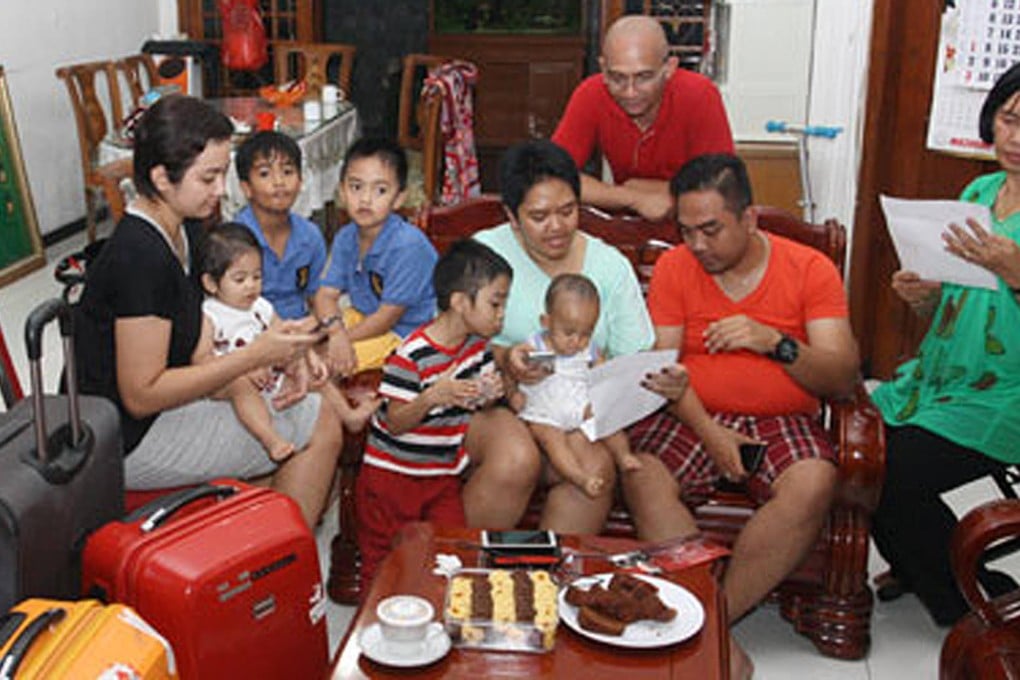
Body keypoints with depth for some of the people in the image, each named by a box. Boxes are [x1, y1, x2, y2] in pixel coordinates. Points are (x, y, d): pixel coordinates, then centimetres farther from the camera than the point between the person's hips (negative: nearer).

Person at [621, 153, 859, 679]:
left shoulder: (810, 269, 1)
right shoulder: (673, 267, 6)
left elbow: (842, 379, -4)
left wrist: (776, 342, -21)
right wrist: (707, 430, -16)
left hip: (782, 420, -1)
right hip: (693, 416, 1)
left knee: (812, 487, -33)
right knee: (642, 477, -30)